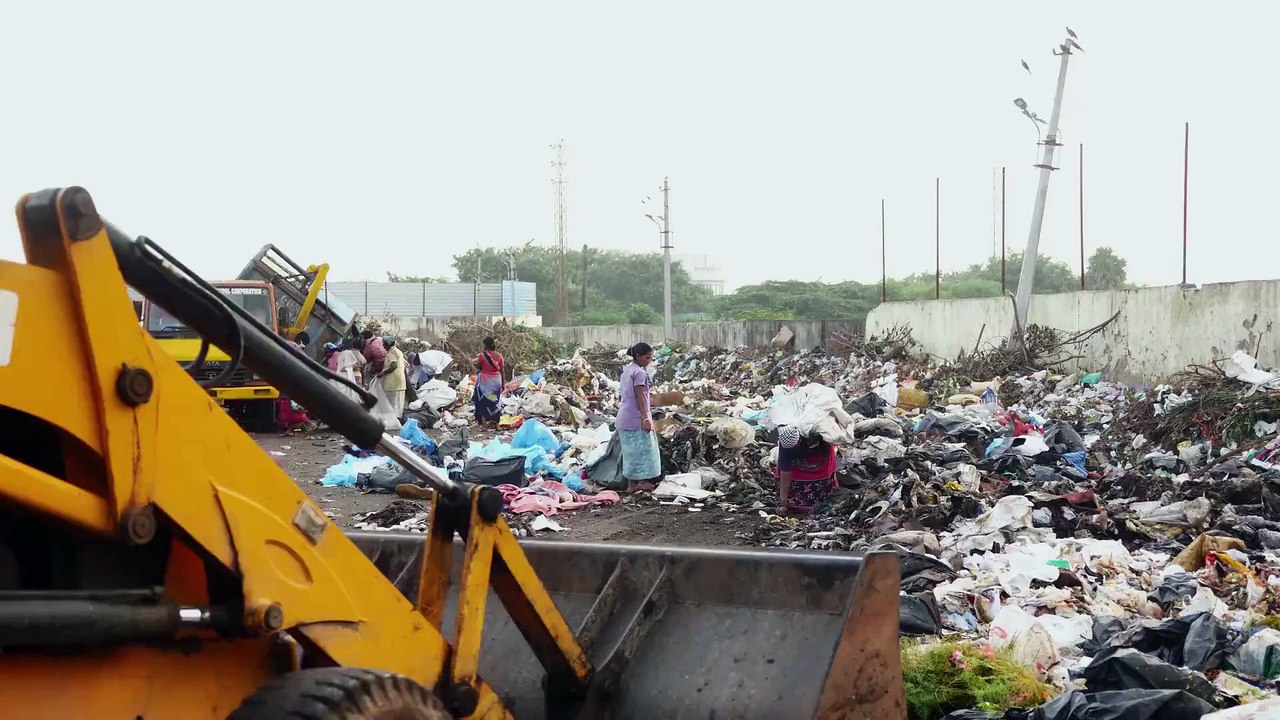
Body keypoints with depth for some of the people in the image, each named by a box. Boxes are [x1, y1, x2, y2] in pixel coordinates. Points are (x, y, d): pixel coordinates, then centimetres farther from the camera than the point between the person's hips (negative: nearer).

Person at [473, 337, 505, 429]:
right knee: (494, 402, 13)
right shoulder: (499, 356, -1)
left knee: (483, 402, 5)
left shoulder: (482, 355, -11)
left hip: (485, 381, -3)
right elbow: (502, 371, 3)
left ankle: (483, 424, 0)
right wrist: (502, 383, 11)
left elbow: (478, 366, 3)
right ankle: (496, 424, 14)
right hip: (496, 381, 3)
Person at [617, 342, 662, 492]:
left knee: (631, 450, 12)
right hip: (636, 418, -9)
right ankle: (642, 481, 2)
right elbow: (639, 396, -21)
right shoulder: (639, 372, -15)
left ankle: (631, 484, 16)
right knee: (642, 449, -1)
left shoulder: (627, 369, 14)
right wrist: (645, 417, -23)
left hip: (624, 417, 9)